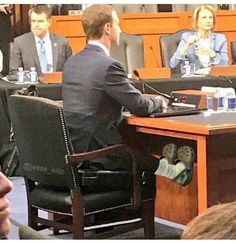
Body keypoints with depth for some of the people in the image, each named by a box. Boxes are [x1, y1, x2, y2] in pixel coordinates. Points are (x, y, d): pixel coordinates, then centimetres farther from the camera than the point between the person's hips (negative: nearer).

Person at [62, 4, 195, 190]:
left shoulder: (72, 62, 8)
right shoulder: (108, 66, -19)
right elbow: (140, 107, -14)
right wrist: (158, 101, 9)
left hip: (72, 149, 8)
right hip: (97, 152, -8)